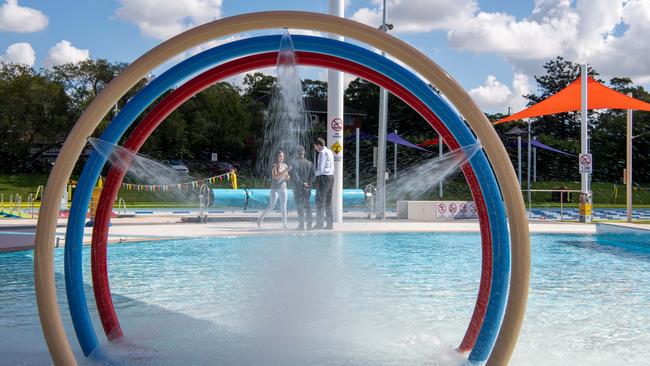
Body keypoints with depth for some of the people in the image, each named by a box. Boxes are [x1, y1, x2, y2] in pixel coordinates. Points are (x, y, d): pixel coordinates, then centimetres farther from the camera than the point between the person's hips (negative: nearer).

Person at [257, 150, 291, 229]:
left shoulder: (285, 165, 9)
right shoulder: (274, 166, -8)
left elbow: (286, 178, 12)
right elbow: (275, 176, -21)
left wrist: (289, 176, -11)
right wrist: (285, 171, -26)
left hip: (283, 188, 5)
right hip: (275, 188, -5)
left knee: (283, 207, 0)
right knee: (271, 207, -3)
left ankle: (284, 224, 2)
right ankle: (260, 219, 15)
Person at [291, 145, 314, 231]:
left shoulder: (295, 164, -10)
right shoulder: (310, 163, 5)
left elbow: (295, 176, -17)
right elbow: (312, 175, -2)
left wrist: (303, 184, -13)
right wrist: (308, 183, -8)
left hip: (298, 188, -4)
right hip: (307, 188, 4)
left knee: (300, 206, -2)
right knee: (307, 206, 11)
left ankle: (301, 225, -4)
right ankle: (309, 224, 11)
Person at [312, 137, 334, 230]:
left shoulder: (322, 153, -12)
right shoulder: (330, 152, 16)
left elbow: (320, 169, -17)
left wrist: (314, 173, -1)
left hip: (323, 177, -9)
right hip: (331, 176, 9)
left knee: (320, 201, -4)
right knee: (328, 202, 10)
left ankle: (319, 223, -5)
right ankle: (329, 224, 9)